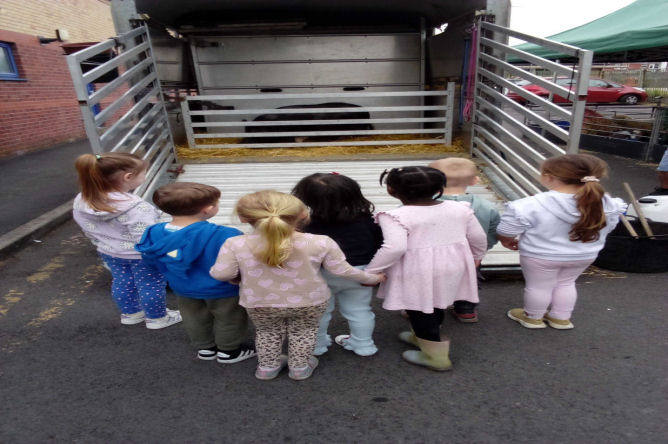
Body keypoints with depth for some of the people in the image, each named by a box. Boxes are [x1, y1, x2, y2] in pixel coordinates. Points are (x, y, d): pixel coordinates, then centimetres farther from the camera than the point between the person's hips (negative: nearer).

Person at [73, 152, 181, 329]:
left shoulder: (81, 202, -9)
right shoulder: (136, 207, -34)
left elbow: (88, 230, 4)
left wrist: (103, 245, 19)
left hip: (109, 253, 7)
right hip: (141, 255, -7)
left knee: (121, 283, 25)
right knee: (151, 286, 13)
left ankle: (130, 314, 46)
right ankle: (157, 318, 32)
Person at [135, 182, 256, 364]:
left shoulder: (154, 233, -13)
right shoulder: (224, 236, -33)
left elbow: (151, 260, 2)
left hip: (182, 289, 5)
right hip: (222, 291, -5)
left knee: (195, 319, 28)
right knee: (229, 319, 20)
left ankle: (204, 348, 46)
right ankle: (229, 351, 37)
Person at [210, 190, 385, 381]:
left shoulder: (235, 244, -21)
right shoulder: (320, 243, -22)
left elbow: (221, 273, -14)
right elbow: (342, 270, -14)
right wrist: (371, 278, 5)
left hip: (259, 304, 1)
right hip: (309, 301, 0)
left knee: (267, 332, 28)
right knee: (303, 332, 26)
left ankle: (267, 367, 43)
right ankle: (299, 367, 40)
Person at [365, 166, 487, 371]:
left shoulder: (395, 216, -18)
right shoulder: (460, 208, 0)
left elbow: (395, 247, -28)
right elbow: (478, 237, 5)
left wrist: (371, 271, -18)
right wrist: (476, 256, 24)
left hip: (418, 272, -6)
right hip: (454, 265, 7)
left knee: (419, 310, 12)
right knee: (436, 305, 24)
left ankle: (436, 356, 23)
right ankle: (422, 338, 46)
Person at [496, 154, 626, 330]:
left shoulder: (531, 206, -27)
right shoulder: (608, 205, -10)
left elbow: (506, 232, -18)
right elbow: (607, 228, 8)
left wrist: (509, 241, 5)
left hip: (540, 256, -5)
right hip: (584, 255, 5)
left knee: (538, 286, 15)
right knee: (566, 283, 25)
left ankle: (532, 317, 34)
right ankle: (561, 318, 39)